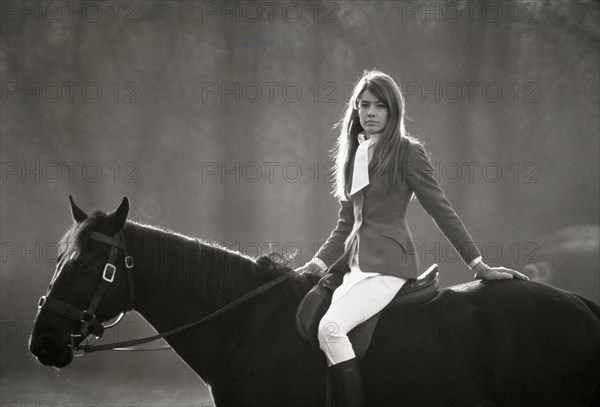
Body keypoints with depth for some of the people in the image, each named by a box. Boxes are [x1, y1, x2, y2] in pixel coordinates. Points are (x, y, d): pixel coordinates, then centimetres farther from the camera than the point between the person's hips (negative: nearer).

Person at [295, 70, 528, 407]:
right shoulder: (353, 155, 17)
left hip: (388, 263, -7)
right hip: (355, 263, 8)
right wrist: (320, 262, 8)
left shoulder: (407, 152, -3)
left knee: (331, 327, -27)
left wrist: (478, 265, -5)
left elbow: (441, 210, -4)